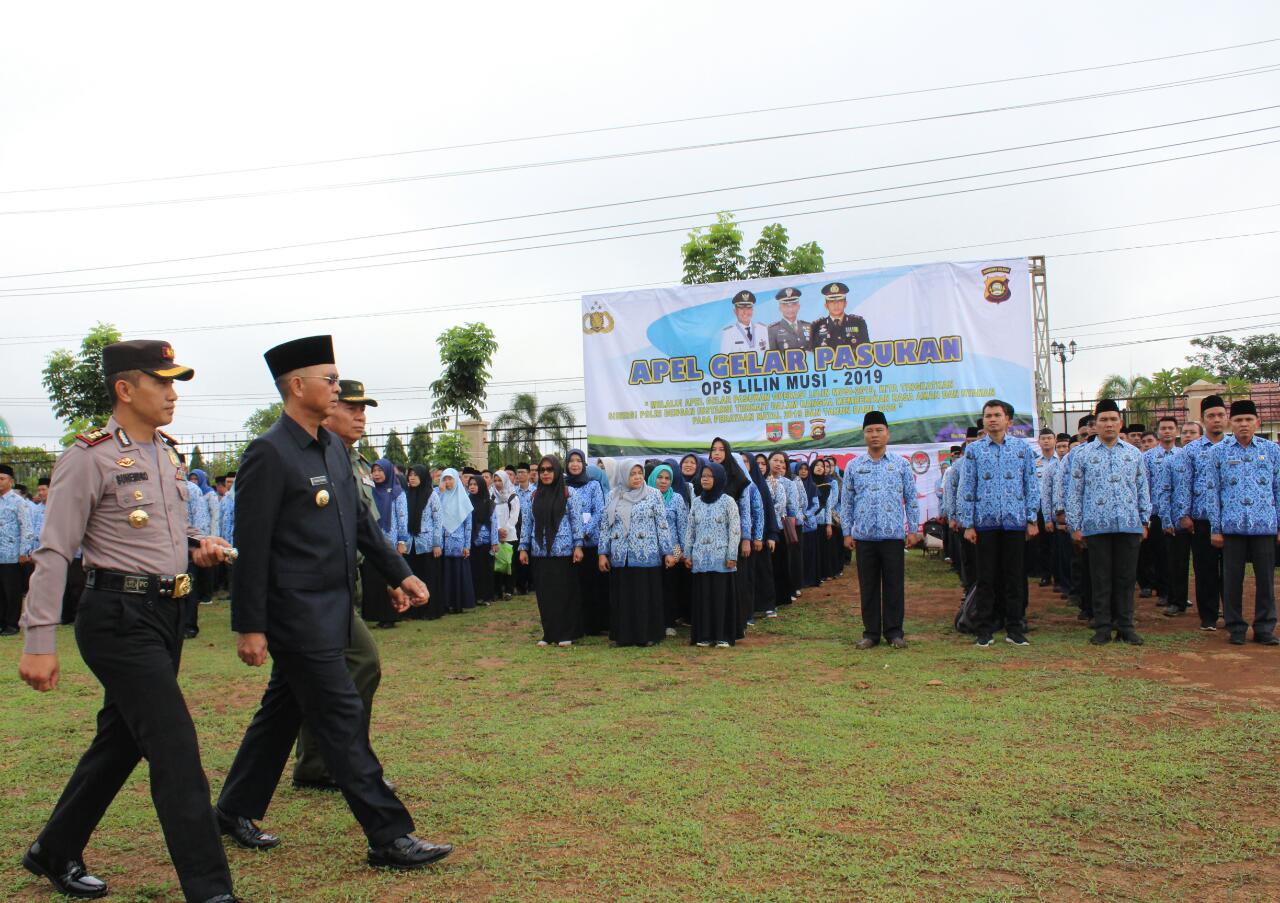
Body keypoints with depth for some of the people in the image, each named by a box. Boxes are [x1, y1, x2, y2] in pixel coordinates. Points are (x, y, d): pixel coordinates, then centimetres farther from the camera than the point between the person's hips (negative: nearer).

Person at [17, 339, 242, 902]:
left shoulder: (164, 452, 12)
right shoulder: (89, 457, -12)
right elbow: (54, 553, -13)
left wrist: (196, 543, 6)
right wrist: (38, 641, -17)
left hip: (166, 611, 9)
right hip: (119, 616, -9)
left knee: (121, 740, 19)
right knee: (175, 746, -10)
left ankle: (54, 852, 38)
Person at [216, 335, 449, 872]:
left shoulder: (333, 448, 12)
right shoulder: (269, 454, -15)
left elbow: (361, 520, 19)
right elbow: (251, 548, -16)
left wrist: (399, 573, 15)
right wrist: (249, 626, -16)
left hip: (330, 612, 9)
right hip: (298, 616, -9)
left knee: (283, 713, 19)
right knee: (343, 720, -5)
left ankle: (235, 811, 35)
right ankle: (389, 837, 1)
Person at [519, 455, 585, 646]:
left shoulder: (569, 494, 0)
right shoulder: (533, 497, 10)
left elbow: (576, 521, -2)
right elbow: (526, 523, 11)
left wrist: (578, 546, -8)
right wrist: (523, 548, 6)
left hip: (563, 551, -3)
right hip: (540, 552, 3)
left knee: (564, 593, 0)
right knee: (544, 594, 5)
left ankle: (566, 634, 8)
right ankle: (549, 633, 14)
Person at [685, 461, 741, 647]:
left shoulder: (727, 501, -3)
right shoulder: (696, 502, 8)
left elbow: (735, 530, -6)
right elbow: (690, 529, 12)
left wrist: (732, 556, -10)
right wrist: (687, 554, 8)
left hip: (721, 557, -4)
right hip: (700, 557, 4)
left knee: (722, 595, -1)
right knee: (702, 596, 5)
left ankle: (723, 635, 6)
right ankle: (704, 635, 12)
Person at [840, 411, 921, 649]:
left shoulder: (901, 464, 5)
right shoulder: (853, 466, 8)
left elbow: (911, 499, 6)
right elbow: (846, 502, 10)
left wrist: (913, 529, 1)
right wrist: (847, 532, 5)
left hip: (893, 534, -1)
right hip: (864, 536, 1)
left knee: (894, 585, 2)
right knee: (868, 586, 5)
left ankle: (894, 632, 12)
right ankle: (871, 632, 14)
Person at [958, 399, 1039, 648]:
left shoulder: (1023, 448, 6)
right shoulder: (973, 450, 5)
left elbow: (1031, 485, 8)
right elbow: (967, 488, 4)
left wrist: (1032, 520, 3)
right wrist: (967, 524, -1)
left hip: (1015, 521, 1)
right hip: (985, 522, 0)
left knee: (1014, 576, 5)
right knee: (986, 577, 4)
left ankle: (1014, 629, 14)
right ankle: (985, 630, 11)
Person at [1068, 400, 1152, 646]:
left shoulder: (1134, 454, 12)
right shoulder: (1083, 455, 5)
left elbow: (1143, 489, 15)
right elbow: (1075, 493, 5)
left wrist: (1144, 520, 9)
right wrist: (1074, 526, 0)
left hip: (1129, 525, 2)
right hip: (1096, 526, -2)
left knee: (1126, 577, 6)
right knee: (1101, 578, 4)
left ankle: (1125, 625, 15)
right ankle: (1102, 627, 11)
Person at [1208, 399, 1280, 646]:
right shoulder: (1219, 451, 5)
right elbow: (1214, 492, 5)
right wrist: (1215, 528, 2)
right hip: (1232, 525, -1)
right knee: (1232, 579, 5)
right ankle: (1236, 628, 15)